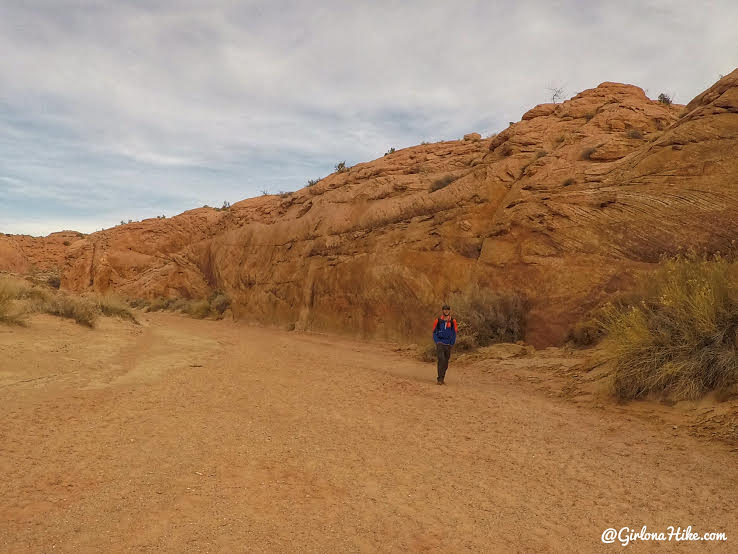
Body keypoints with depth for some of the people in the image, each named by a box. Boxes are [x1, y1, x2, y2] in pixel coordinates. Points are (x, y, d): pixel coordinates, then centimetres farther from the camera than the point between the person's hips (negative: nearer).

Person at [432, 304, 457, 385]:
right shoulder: (438, 320, 1)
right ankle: (440, 379, -17)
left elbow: (454, 333, 9)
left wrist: (452, 343, 1)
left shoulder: (453, 321, 4)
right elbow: (434, 332, 8)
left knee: (446, 362, 8)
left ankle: (442, 378, 23)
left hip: (448, 345, 2)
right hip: (440, 344, -2)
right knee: (441, 360, -18)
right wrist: (437, 341, -4)